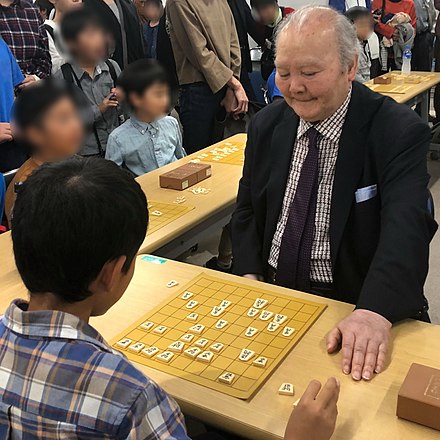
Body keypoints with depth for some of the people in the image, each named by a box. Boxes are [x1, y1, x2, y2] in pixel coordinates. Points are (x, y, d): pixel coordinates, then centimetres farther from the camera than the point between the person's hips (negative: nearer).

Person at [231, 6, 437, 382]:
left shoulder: (399, 132, -11)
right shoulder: (267, 125, 4)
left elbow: (406, 227, -25)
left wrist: (375, 312, -42)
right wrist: (250, 276, -5)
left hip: (354, 305, -4)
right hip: (269, 292, 5)